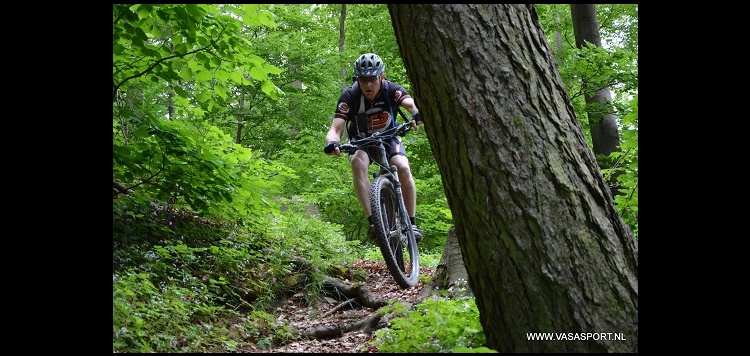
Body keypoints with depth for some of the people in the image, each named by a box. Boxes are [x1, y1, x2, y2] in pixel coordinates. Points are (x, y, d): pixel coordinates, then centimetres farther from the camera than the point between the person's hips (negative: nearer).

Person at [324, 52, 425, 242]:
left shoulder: (391, 89, -21)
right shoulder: (350, 96, -23)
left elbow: (410, 103, -41)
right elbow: (335, 129, -31)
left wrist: (418, 113, -65)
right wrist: (332, 142, -55)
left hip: (388, 138, 1)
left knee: (403, 168, -27)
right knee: (358, 163, -34)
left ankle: (411, 223, -13)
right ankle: (373, 221, -33)